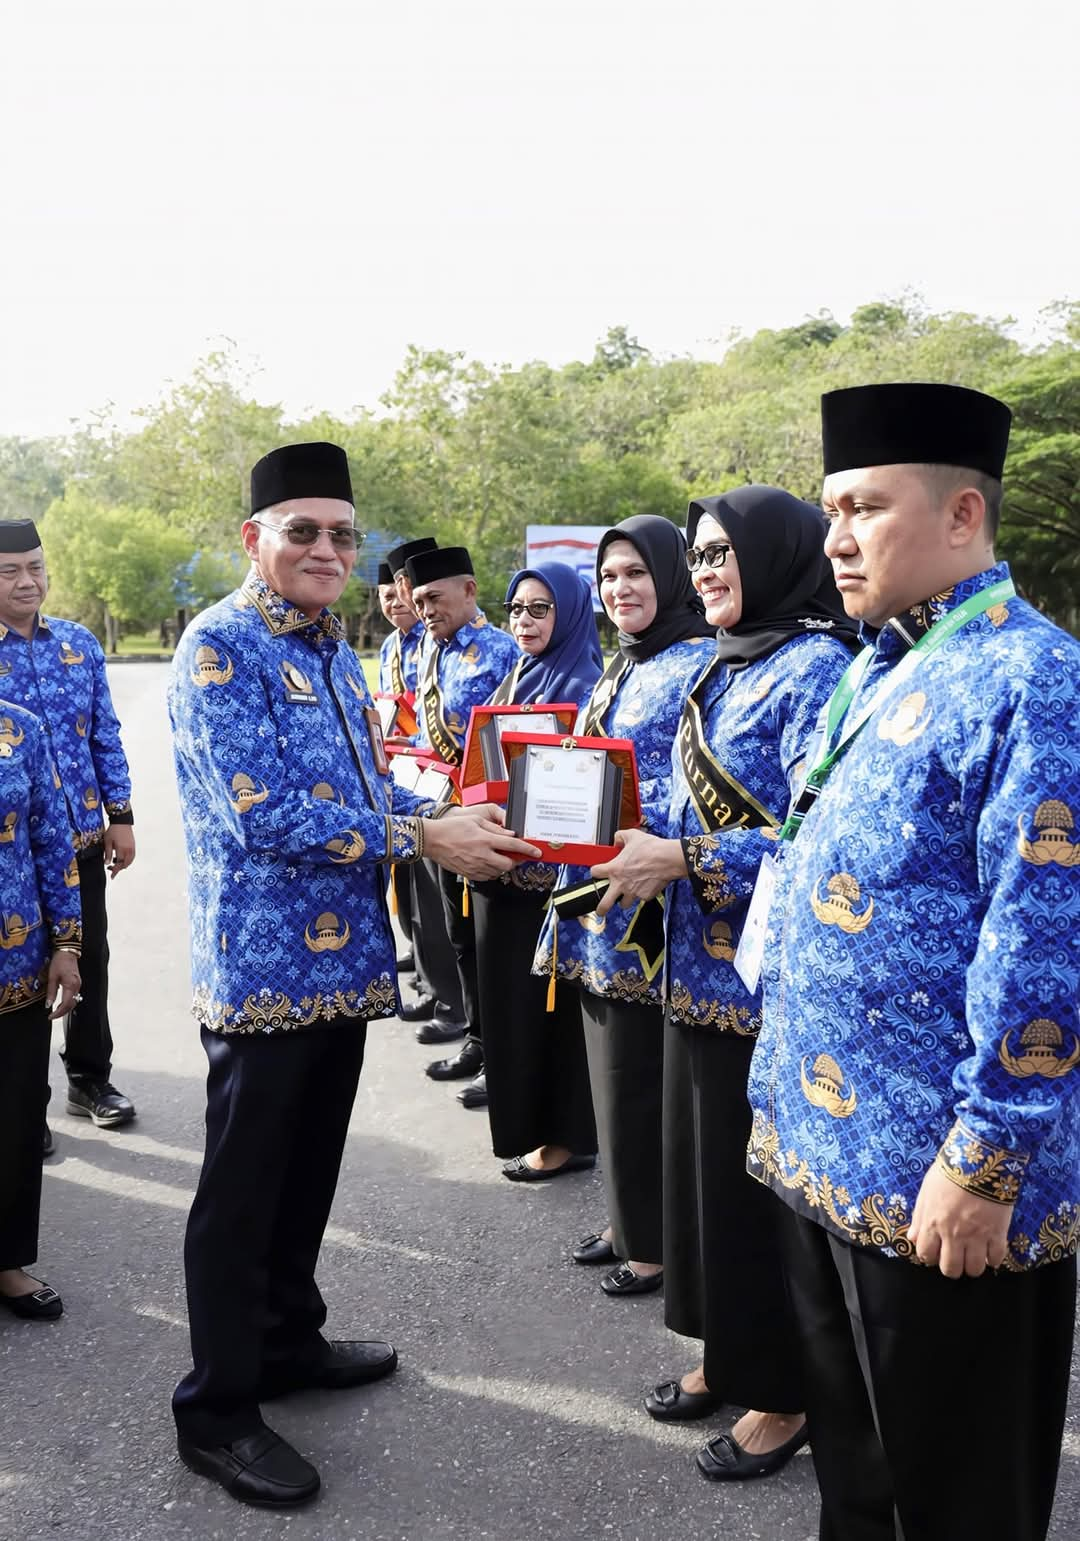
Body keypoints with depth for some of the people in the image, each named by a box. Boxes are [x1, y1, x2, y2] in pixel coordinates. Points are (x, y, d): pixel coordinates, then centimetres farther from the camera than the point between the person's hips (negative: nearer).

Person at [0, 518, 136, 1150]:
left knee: (90, 957, 13)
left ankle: (91, 1077, 32)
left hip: (83, 833, 4)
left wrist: (121, 816, 5)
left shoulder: (80, 641, 4)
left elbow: (106, 735, 8)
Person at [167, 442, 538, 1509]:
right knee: (241, 1191, 5)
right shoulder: (220, 648, -14)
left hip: (345, 959, 8)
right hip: (265, 965, -8)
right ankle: (217, 1414, 21)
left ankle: (289, 1341, 40)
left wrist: (459, 822, 1)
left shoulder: (333, 649, 12)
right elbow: (263, 816, -23)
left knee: (308, 1171, 21)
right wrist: (421, 838, -20)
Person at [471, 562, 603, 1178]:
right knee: (509, 992, 14)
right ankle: (522, 1118, 28)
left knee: (550, 996, 1)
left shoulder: (585, 684, -10)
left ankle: (566, 1134, 13)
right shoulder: (516, 679, 14)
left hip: (552, 865, -8)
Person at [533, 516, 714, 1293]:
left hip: (650, 904, -9)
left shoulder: (701, 665, -12)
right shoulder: (620, 669, 15)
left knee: (641, 1076, 1)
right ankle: (628, 1219, 32)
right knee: (612, 1068, 17)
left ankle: (657, 1242, 18)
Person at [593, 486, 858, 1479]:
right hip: (702, 967, 9)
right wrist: (642, 846, 2)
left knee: (764, 1183, 5)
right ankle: (726, 1353, 37)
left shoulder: (814, 669, -15)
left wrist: (683, 861, -22)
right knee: (702, 1164, 18)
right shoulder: (729, 665, 12)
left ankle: (784, 1394, 25)